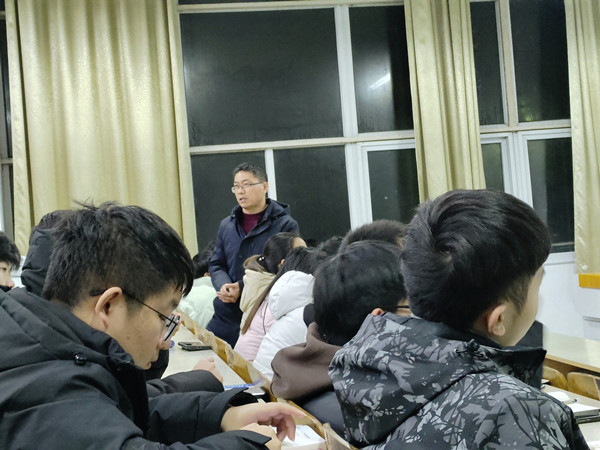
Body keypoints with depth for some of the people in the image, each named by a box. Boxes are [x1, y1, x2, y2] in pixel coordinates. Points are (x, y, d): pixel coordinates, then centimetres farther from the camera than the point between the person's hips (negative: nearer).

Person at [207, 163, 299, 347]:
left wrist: (243, 287, -16)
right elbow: (216, 265, 17)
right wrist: (224, 286, -7)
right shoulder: (226, 225, 13)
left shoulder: (285, 225, -3)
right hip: (226, 316, 5)